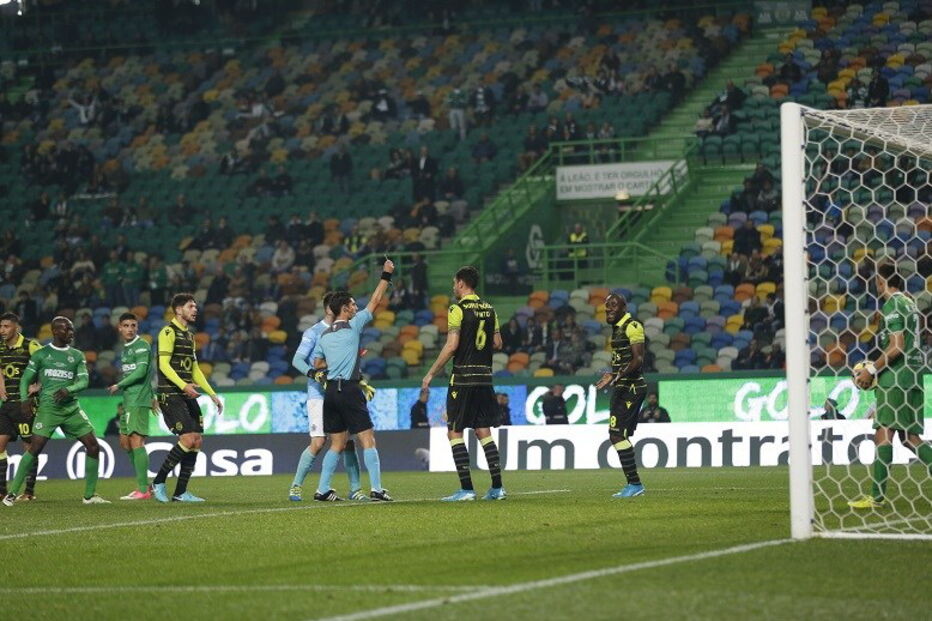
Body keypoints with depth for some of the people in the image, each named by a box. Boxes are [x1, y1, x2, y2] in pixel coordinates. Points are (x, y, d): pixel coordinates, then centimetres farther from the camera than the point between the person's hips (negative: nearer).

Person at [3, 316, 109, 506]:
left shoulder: (77, 355, 12)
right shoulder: (41, 354, 5)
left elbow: (84, 381, 3)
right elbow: (26, 378, 8)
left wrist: (68, 390, -17)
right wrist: (24, 399, -8)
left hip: (71, 408, 4)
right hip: (48, 409, -4)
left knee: (93, 446, -3)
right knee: (35, 447, -16)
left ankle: (90, 495, 7)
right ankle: (12, 493, -7)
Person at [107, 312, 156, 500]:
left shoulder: (142, 346, -8)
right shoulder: (125, 349, 20)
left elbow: (140, 372, -18)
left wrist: (119, 386, -9)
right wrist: (152, 396, 23)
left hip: (139, 401, -10)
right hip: (128, 401, 10)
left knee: (136, 441, -14)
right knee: (125, 442, 12)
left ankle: (143, 490, -17)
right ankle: (143, 485, 17)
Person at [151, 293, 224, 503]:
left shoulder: (189, 335, 20)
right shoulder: (168, 332, -7)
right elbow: (164, 364, -17)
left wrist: (212, 394, 21)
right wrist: (183, 385, -29)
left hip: (188, 396, 9)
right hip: (170, 395, -9)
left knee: (197, 441, 1)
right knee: (188, 439, -17)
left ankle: (180, 492, 7)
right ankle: (158, 482, -5)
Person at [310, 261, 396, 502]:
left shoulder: (324, 335, 12)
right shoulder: (352, 326, -4)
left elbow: (317, 364, 19)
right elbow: (374, 302, 0)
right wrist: (386, 276, 7)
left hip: (331, 390, 7)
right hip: (349, 390, -6)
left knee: (337, 444, 13)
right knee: (368, 439, -5)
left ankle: (323, 490, 9)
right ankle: (376, 489, -11)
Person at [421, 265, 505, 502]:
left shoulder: (458, 309, -9)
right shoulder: (489, 309, 11)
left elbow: (451, 346, -15)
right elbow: (497, 343, 15)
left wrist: (431, 373, -8)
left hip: (463, 378, -6)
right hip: (485, 376, 6)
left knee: (454, 432, -1)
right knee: (483, 432, 11)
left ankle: (466, 489, -7)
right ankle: (497, 487, 7)